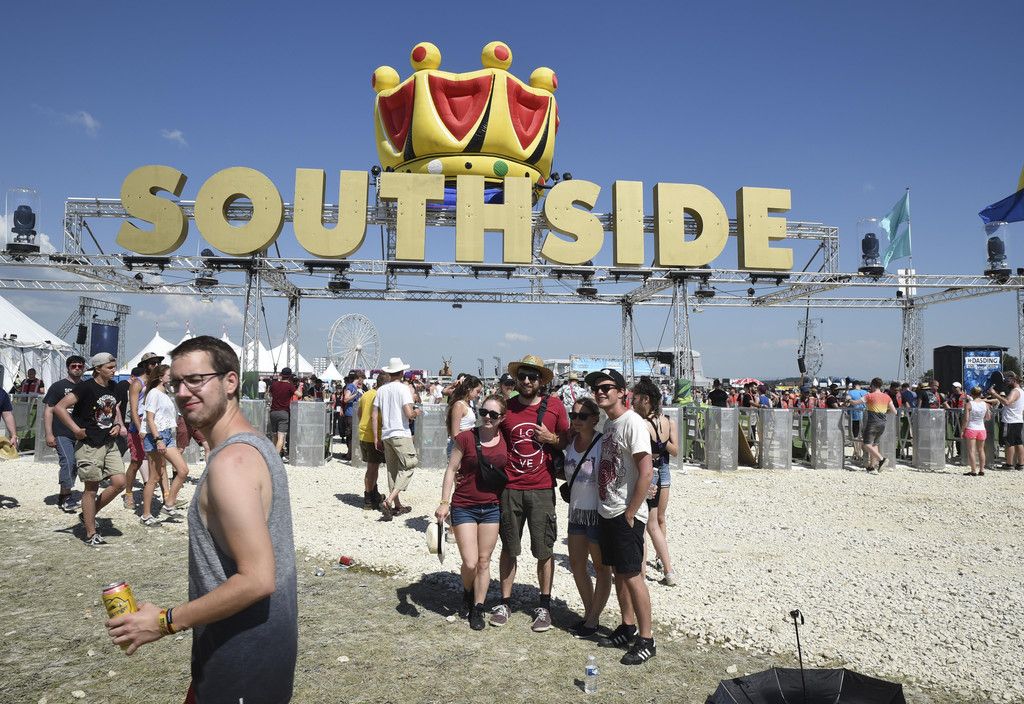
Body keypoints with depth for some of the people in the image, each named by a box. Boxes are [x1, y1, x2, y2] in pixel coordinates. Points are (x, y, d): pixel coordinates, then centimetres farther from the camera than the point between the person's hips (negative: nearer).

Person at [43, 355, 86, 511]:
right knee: (67, 462, -17)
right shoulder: (58, 386, 0)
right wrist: (49, 434, -10)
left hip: (80, 435, 5)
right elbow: (48, 411, -3)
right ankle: (67, 497, -8)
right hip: (62, 434, -5)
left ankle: (62, 497, 21)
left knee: (75, 466, 8)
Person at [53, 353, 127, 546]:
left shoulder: (111, 388, 8)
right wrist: (76, 430, -18)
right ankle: (91, 534, 13)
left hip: (109, 443, 7)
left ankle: (89, 514, 23)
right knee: (92, 488, 1)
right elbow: (59, 407, -18)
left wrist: (118, 424, 8)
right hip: (90, 444, -7)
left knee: (119, 482, 1)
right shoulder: (86, 387, -13)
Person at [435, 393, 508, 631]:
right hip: (464, 507, -3)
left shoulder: (506, 441, -1)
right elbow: (451, 469, -6)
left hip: (491, 508, 3)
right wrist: (444, 502, -11)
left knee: (484, 562, 9)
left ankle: (477, 609, 24)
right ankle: (467, 594, 27)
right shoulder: (466, 437, -11)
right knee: (470, 562, -6)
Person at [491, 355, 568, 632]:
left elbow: (568, 441, 10)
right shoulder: (505, 408, 3)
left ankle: (544, 606, 22)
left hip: (542, 489, -1)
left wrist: (551, 438, -9)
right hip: (510, 488, 1)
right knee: (508, 548, 11)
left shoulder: (554, 406, 0)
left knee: (544, 550, 6)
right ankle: (505, 602, 25)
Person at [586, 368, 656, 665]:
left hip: (626, 515, -8)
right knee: (618, 572, 16)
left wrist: (630, 514, -17)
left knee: (632, 575, -2)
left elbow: (646, 473, -21)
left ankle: (646, 640, 10)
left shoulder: (632, 423, -16)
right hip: (606, 512, 9)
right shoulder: (608, 423, 11)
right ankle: (628, 628, 30)